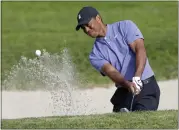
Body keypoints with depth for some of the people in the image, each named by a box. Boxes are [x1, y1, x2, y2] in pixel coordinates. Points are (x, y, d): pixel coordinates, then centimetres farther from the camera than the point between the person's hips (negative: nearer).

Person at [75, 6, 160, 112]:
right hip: (123, 93, 4)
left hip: (147, 88, -4)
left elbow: (140, 50, -11)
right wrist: (127, 84, -30)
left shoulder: (125, 27, 3)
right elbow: (111, 71, -8)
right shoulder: (95, 55, 10)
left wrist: (137, 78, -27)